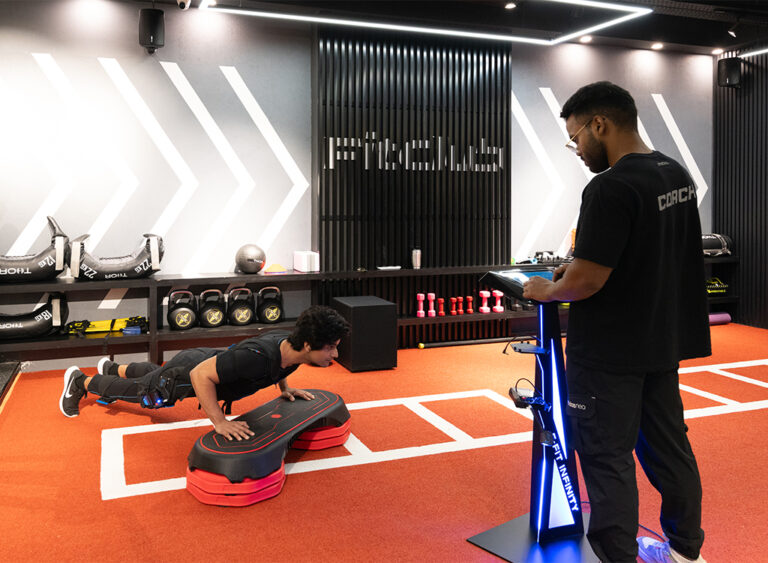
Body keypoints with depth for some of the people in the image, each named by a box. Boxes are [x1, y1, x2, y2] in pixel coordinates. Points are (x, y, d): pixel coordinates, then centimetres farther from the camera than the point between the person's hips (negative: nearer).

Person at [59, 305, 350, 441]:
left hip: (208, 357, 7)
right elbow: (200, 375, -40)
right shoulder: (258, 357, -47)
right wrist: (220, 423, -39)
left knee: (153, 373, 36)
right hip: (186, 373, -7)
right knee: (136, 392, 22)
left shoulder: (290, 342, -21)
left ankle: (112, 368, 65)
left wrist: (285, 388, 0)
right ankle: (80, 381, 49)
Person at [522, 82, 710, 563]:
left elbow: (588, 280, -25)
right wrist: (575, 270, 16)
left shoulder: (611, 188, -23)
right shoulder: (677, 174, 8)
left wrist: (549, 290, -5)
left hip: (612, 350, -9)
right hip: (664, 339, 9)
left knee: (607, 456, 2)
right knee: (667, 444, 19)